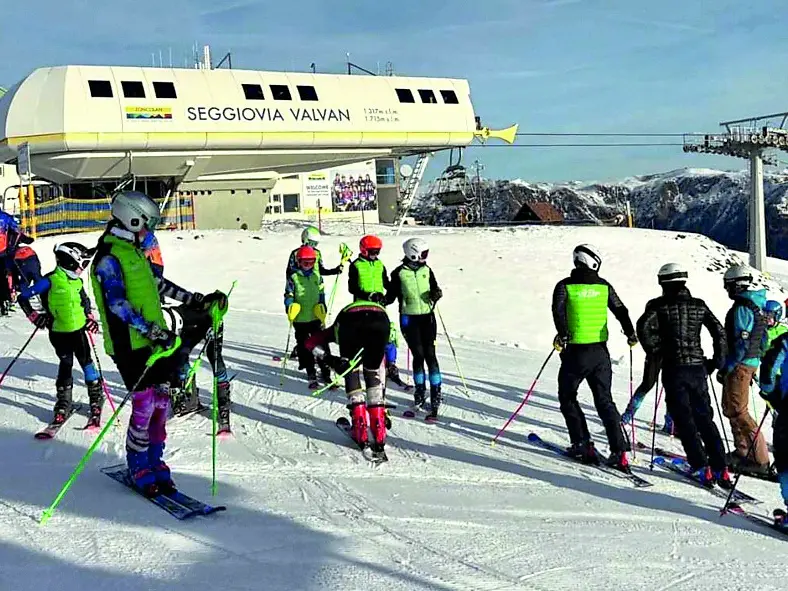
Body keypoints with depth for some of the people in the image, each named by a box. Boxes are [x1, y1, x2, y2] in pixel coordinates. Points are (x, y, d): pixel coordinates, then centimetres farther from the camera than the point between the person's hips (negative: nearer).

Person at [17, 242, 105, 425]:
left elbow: (85, 301, 23)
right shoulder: (51, 280, -14)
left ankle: (96, 396, 20)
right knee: (66, 364, -5)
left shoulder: (77, 281, 4)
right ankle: (63, 402, 8)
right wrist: (34, 316, -12)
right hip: (58, 331, -4)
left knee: (86, 362, 7)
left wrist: (89, 318, 11)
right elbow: (23, 297, -10)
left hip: (78, 328, 4)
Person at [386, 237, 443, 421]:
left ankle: (435, 398, -1)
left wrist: (437, 294, -8)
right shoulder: (399, 273, -4)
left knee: (430, 354, -6)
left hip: (427, 316, 2)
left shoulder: (426, 270, 5)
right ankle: (420, 395, 14)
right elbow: (391, 296, 1)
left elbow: (434, 288, 15)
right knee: (418, 355, -3)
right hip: (409, 318, -2)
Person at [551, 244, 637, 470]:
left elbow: (558, 310, -20)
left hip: (576, 351, -3)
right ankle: (619, 452, 1)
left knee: (567, 396, 15)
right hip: (601, 351, 3)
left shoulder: (565, 286, -4)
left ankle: (582, 444, 6)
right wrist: (631, 335, 19)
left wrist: (563, 335, -26)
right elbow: (621, 310, 9)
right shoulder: (604, 286, 6)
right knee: (605, 401, 10)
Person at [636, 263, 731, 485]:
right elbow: (720, 332, 7)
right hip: (698, 369, 4)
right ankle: (720, 469, 5)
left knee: (684, 420, 1)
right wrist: (717, 361, 14)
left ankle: (701, 468, -5)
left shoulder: (659, 305, -1)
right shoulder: (699, 305, 9)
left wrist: (655, 350, -3)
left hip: (674, 369, -4)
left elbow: (644, 327, -17)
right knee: (705, 419, 10)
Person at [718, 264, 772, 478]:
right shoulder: (756, 305, 13)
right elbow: (762, 339, 18)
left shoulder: (742, 308, -17)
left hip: (740, 364, -10)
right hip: (751, 362, 10)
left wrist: (726, 368, -20)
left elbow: (742, 343, -22)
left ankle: (760, 460, -10)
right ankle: (743, 452, 25)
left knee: (737, 411, -9)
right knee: (730, 407, 18)